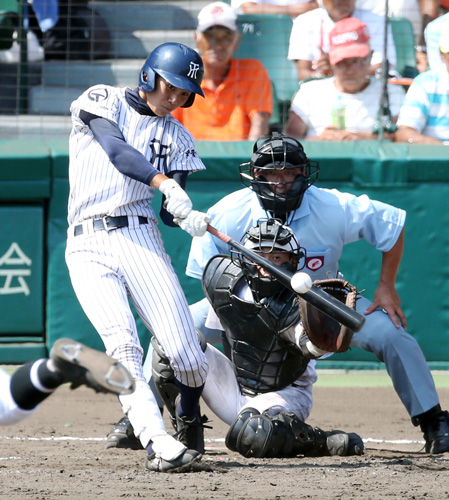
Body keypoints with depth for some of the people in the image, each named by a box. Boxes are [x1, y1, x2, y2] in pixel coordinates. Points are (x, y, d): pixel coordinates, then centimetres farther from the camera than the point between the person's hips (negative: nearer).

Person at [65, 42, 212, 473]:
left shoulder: (176, 137, 16)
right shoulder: (102, 101, 6)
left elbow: (170, 211, 10)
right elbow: (116, 150, -14)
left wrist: (186, 218, -15)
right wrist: (166, 184, -29)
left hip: (140, 239, 3)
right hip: (87, 247, -3)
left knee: (188, 357, -10)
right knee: (122, 346, -23)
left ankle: (187, 428, 16)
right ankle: (157, 443, -32)